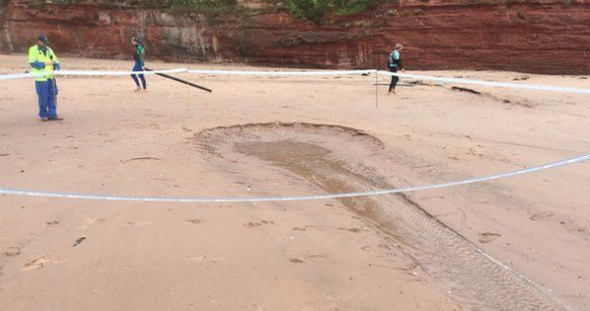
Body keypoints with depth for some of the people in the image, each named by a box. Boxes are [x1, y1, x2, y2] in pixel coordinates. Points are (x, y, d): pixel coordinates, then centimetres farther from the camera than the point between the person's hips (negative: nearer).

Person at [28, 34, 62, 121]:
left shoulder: (49, 50, 15)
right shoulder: (33, 50, -1)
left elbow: (56, 61, 15)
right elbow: (33, 63, -12)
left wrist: (57, 68, -5)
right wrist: (46, 64, -15)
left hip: (50, 77, 5)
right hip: (41, 77, -5)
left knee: (52, 96, 5)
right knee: (43, 97, -2)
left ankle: (52, 114, 11)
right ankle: (43, 115, 10)